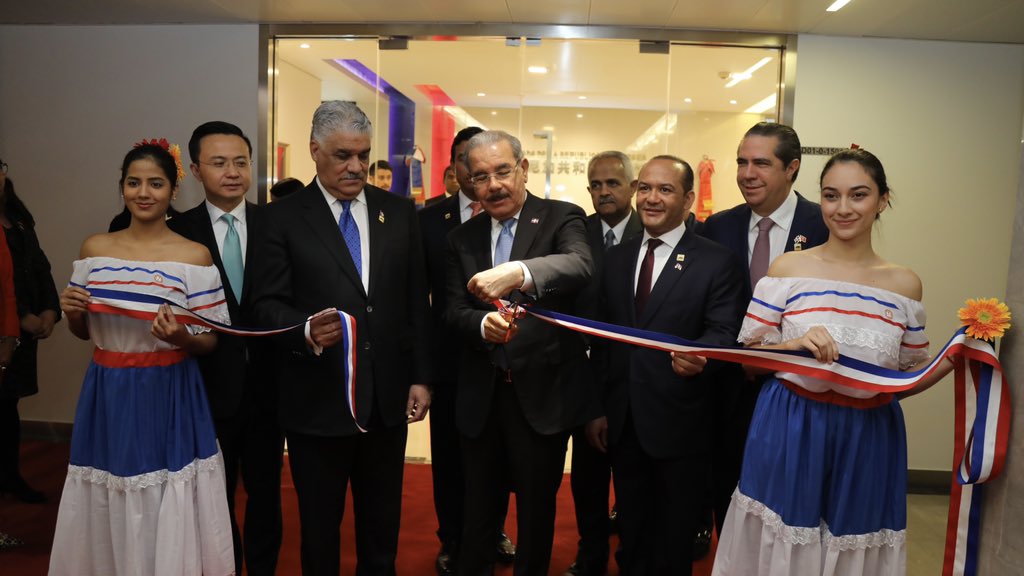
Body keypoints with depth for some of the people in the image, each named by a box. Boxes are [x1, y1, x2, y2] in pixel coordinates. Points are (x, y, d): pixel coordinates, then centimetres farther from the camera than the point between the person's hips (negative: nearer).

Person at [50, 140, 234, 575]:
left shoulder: (194, 256, -6)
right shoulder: (94, 248, 5)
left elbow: (209, 342, -4)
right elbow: (83, 332, 13)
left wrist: (181, 337, -24)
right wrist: (71, 311, -7)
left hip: (170, 398, -3)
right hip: (106, 399, 4)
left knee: (168, 525, 4)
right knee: (105, 522, 14)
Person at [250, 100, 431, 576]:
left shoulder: (400, 212, 6)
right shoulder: (283, 217, -3)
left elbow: (416, 301, 6)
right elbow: (268, 303, -7)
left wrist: (420, 377, 3)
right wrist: (307, 330, -27)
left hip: (388, 398, 3)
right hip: (317, 401, -2)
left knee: (383, 529, 17)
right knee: (319, 529, 16)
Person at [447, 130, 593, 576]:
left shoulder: (562, 218, -6)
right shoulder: (462, 238, 8)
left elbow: (579, 266, -27)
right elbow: (454, 310, 0)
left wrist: (518, 273, -45)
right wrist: (483, 323, -23)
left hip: (543, 391, -3)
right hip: (481, 394, 4)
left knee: (537, 506, 14)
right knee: (479, 504, 18)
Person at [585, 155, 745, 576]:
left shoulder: (717, 262, -7)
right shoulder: (615, 258, 7)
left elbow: (725, 332, -15)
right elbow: (602, 339, 8)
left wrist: (700, 355, -38)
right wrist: (597, 408, 6)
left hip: (680, 426, -4)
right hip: (622, 424, 4)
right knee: (631, 535, 21)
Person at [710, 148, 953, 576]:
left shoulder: (904, 284, 3)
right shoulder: (789, 268, -3)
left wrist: (954, 359, -8)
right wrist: (796, 345, -19)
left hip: (868, 442, 2)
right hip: (789, 434, -2)